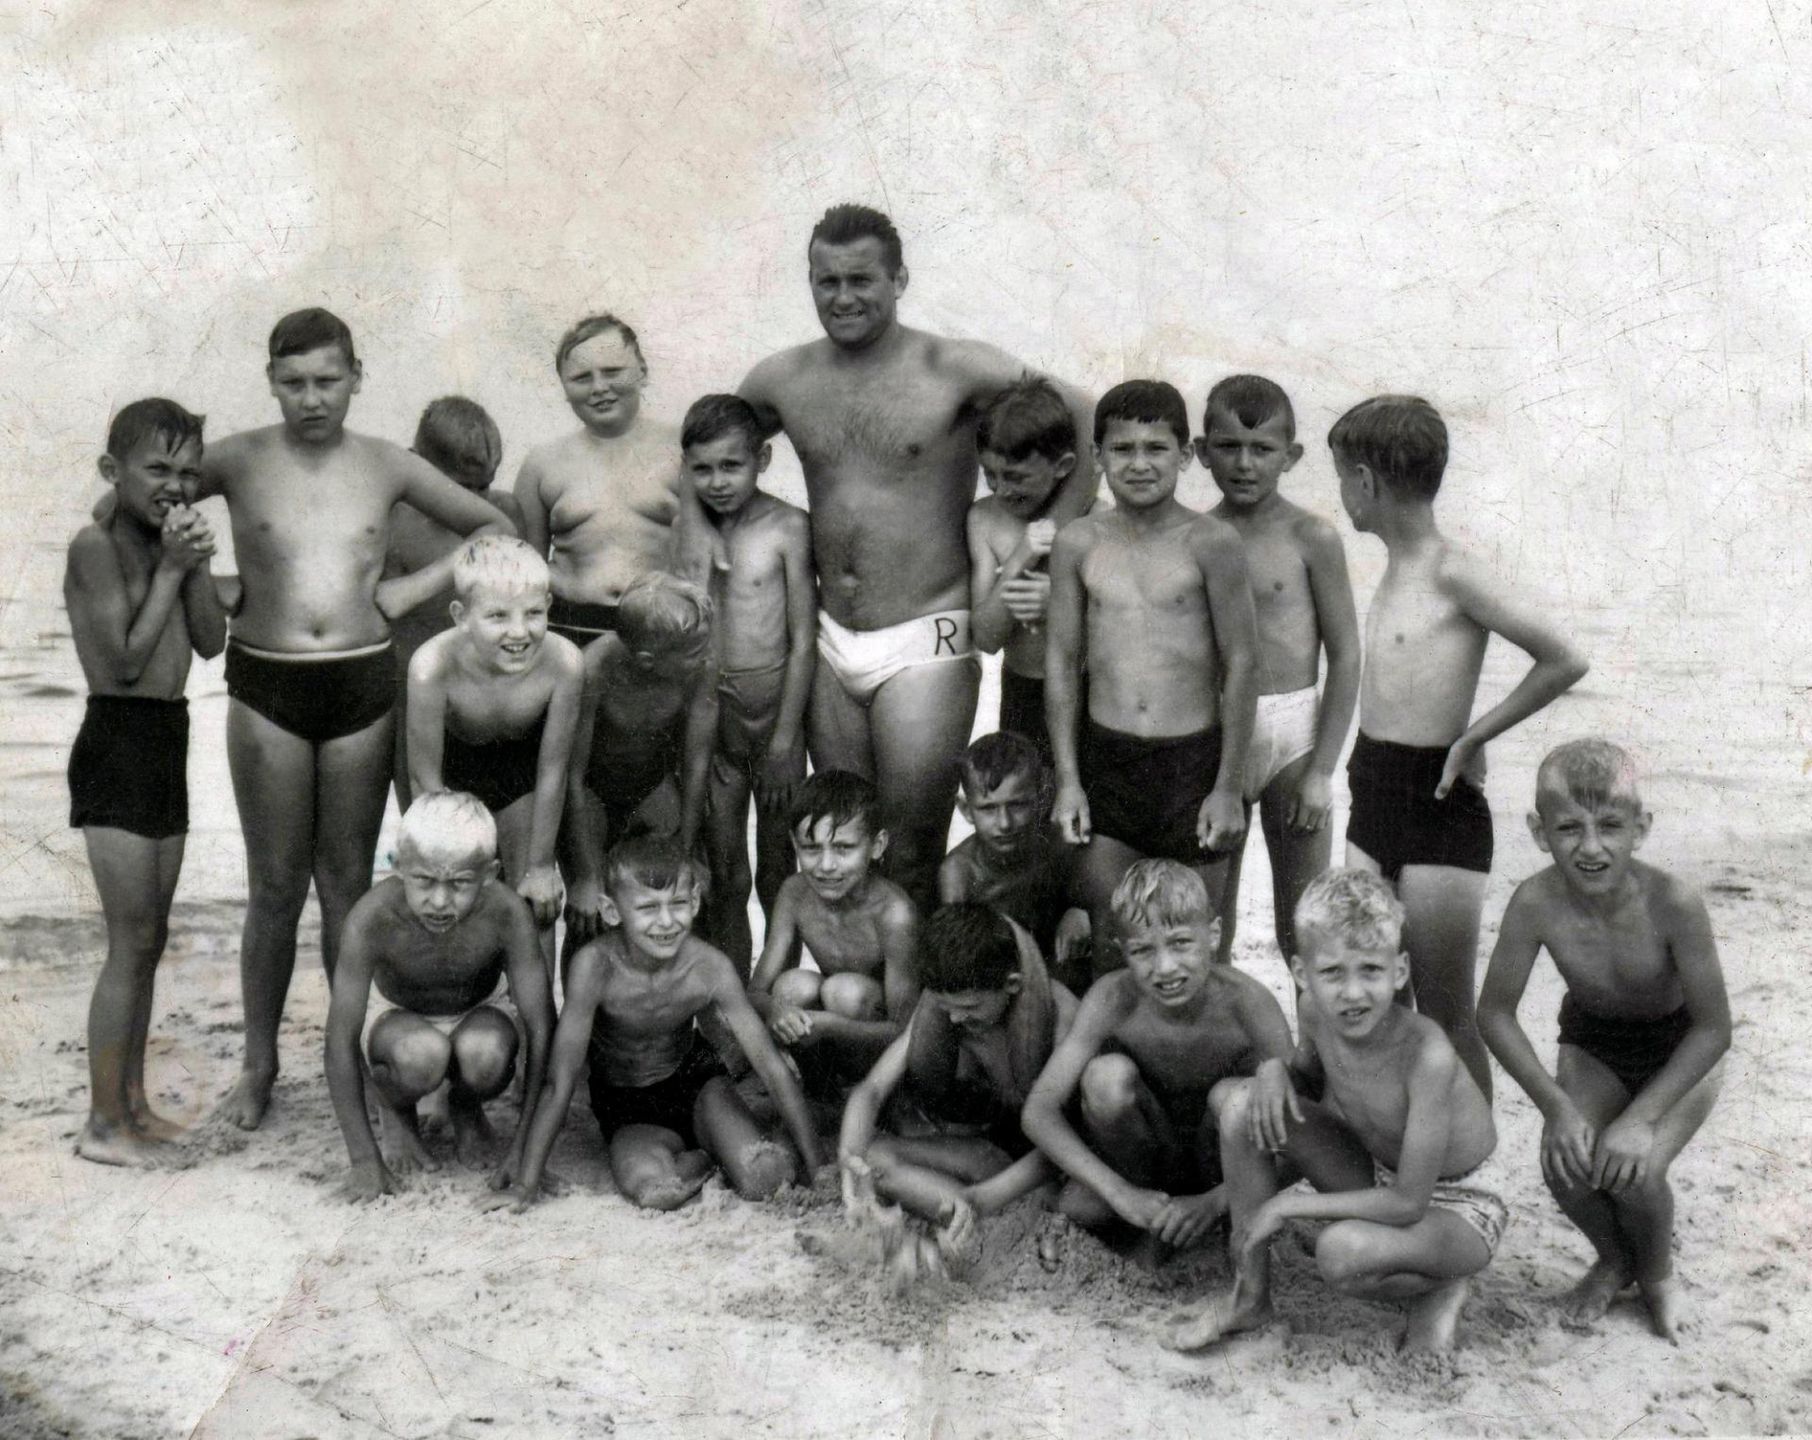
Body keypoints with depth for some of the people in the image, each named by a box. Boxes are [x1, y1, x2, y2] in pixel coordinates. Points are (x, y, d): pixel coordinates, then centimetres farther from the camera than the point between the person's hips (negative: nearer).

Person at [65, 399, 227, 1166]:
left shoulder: (171, 539, 10)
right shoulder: (98, 544, -12)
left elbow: (210, 641, 4)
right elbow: (126, 658, -18)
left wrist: (196, 564, -9)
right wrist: (172, 568, -15)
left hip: (167, 743, 8)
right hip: (117, 744, -8)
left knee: (149, 939, 13)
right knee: (132, 940, -7)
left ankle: (134, 1104, 23)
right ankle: (103, 1124, 2)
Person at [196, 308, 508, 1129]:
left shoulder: (387, 466, 5)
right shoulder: (239, 462, 1)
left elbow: (493, 525, 13)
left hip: (364, 684, 1)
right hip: (266, 685, -1)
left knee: (348, 882, 8)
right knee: (276, 885, 5)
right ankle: (258, 1064, 17)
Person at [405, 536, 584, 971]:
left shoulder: (563, 663, -35)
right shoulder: (432, 667, -39)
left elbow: (552, 771, -20)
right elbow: (426, 779, -24)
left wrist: (540, 866, -9)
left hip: (524, 766, 1)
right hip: (453, 770, -1)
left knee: (535, 904, 6)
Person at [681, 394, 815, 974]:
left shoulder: (787, 527, -7)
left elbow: (803, 639, -6)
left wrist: (784, 739, -8)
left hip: (776, 703, -2)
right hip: (708, 711, 2)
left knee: (779, 870, 7)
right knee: (723, 874, 6)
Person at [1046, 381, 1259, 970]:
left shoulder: (1210, 542, -7)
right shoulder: (1078, 543, 2)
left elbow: (1242, 663, -5)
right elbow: (1061, 659, 7)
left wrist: (1229, 786, -5)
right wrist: (1067, 779, 4)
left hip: (1193, 757, -2)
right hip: (1105, 757, 2)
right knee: (1108, 940, 8)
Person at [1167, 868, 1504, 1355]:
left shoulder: (1426, 1054, -34)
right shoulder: (1314, 1011, -14)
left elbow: (1408, 1204, -30)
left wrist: (1288, 1206, -22)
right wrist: (1276, 1069, -13)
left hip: (1455, 1207, -7)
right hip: (1377, 1179, 7)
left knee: (1343, 1251, -38)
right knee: (1241, 1104, -14)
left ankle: (1441, 1288, -2)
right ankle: (1249, 1295, -1)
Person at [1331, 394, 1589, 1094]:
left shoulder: (1452, 574, -15)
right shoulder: (1396, 567, 9)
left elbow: (1565, 661, -20)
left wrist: (1473, 735, -13)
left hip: (1440, 808, -8)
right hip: (1372, 800, 8)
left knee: (1445, 1012, 1)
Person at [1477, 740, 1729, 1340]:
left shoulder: (1673, 903, -34)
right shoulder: (1536, 903, -28)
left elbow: (1713, 1028, -23)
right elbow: (1495, 1012, -15)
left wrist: (1641, 1118, -28)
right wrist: (1556, 1106, -23)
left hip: (1683, 1052, -2)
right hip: (1592, 1045, 2)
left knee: (1633, 1170, -23)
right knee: (1566, 1165, -21)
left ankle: (1657, 1272, 14)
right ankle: (1612, 1259, 16)